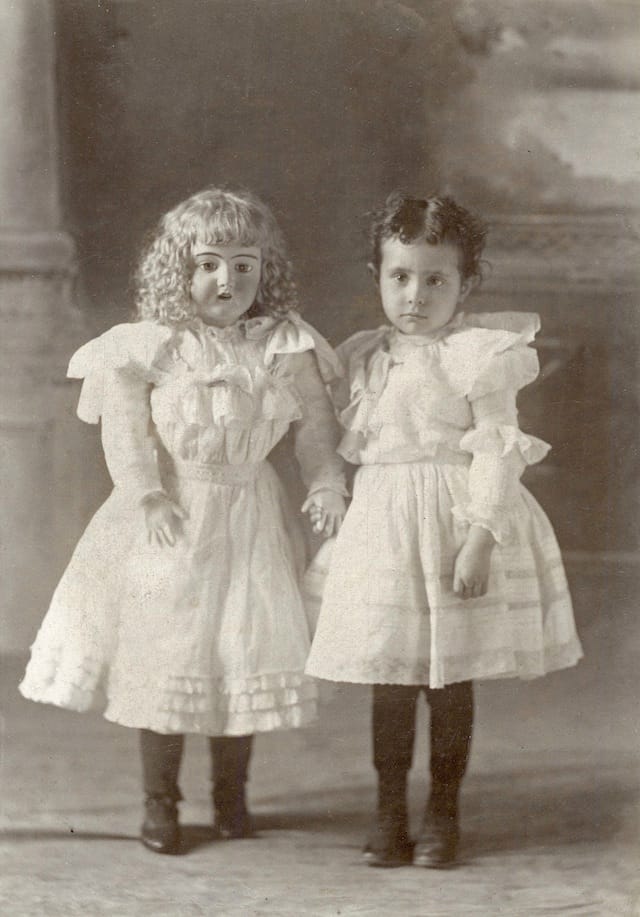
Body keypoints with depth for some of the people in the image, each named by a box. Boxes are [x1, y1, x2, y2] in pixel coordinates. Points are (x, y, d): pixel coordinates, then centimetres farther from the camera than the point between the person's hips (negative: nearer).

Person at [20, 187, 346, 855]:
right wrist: (147, 496, -17)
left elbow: (314, 422, 5)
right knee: (163, 649, 1)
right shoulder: (151, 346, -7)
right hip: (172, 518, -2)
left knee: (247, 648, 6)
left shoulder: (284, 347, 1)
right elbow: (124, 426, -9)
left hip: (249, 518, 2)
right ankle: (159, 800, 15)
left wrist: (326, 483, -8)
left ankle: (230, 793, 24)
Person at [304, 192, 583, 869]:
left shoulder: (478, 355, -6)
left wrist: (480, 537, -19)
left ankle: (443, 813, 16)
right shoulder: (362, 360, 10)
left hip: (454, 521, -4)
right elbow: (346, 451, 18)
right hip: (382, 526, 4)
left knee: (452, 674, 3)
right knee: (389, 676, 5)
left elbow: (498, 451, -11)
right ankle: (388, 813, 15)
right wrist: (335, 529, 15)